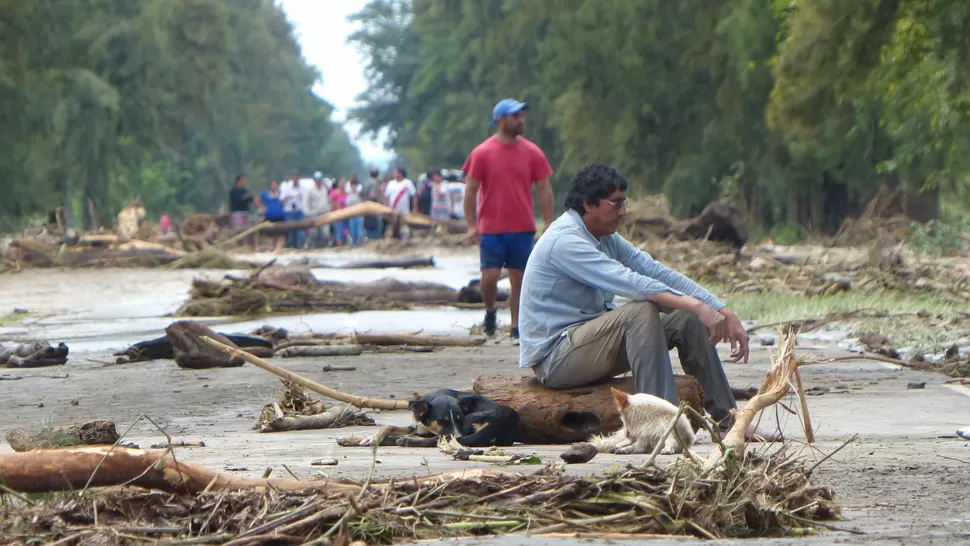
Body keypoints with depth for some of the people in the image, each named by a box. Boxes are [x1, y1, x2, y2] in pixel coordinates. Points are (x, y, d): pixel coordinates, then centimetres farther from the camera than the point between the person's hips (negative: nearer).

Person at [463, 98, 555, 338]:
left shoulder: (532, 153, 4)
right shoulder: (482, 153, -2)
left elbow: (544, 190, 6)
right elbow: (470, 190, 0)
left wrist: (549, 225, 0)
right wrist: (471, 226, -7)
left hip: (523, 229, 2)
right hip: (491, 228, -2)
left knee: (519, 278, 3)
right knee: (490, 276, -9)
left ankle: (517, 326, 10)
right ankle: (490, 311, 19)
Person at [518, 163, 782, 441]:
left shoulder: (606, 239, 11)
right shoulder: (564, 241, -20)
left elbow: (657, 272, 4)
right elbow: (630, 283, -29)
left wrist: (725, 314, -5)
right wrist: (697, 306, -35)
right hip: (553, 358, -10)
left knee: (687, 320, 0)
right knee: (641, 311, -31)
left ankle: (726, 418, 2)